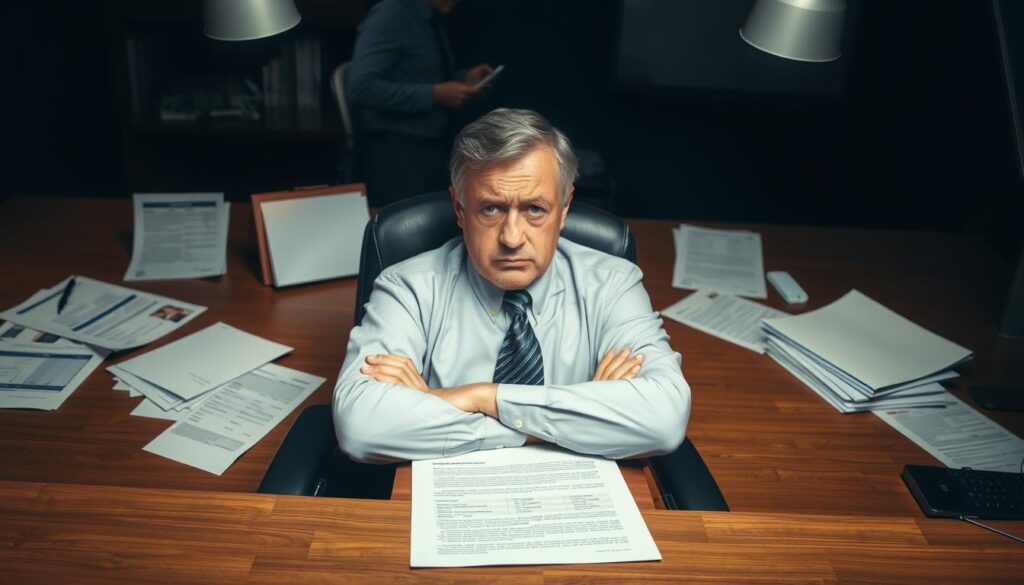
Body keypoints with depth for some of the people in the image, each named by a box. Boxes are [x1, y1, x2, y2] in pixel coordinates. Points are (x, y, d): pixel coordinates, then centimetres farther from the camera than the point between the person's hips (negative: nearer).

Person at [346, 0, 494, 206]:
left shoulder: (435, 20, 9)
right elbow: (360, 88, -24)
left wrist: (464, 79, 3)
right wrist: (434, 94, -22)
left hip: (434, 147, 8)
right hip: (396, 152, -7)